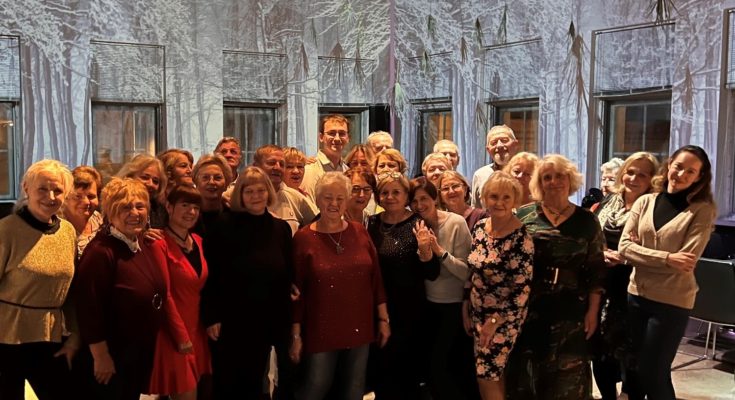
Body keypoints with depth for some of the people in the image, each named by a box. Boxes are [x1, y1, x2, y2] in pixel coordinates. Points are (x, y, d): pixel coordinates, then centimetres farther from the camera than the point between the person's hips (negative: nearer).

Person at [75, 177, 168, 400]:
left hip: (142, 353, 8)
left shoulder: (144, 245, 4)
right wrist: (101, 356, -21)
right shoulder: (101, 251, -23)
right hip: (111, 356, -8)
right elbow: (89, 308, -24)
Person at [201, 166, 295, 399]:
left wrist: (288, 318, 6)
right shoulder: (225, 226, -8)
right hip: (230, 320, -3)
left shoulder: (281, 228, 4)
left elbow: (288, 275, 8)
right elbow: (210, 275, -9)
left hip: (268, 320, 4)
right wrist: (211, 317, -12)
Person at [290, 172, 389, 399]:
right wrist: (296, 334, -6)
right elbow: (296, 290, -6)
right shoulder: (304, 238, -7)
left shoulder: (360, 232, 2)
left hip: (359, 328, 3)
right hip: (321, 331, -3)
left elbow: (376, 278, 6)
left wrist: (383, 318, 5)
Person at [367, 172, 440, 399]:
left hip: (409, 311, -4)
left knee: (405, 367, 8)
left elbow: (432, 274, -13)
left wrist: (424, 248, -29)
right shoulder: (372, 223, 2)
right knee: (379, 366, 16)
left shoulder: (418, 225, -9)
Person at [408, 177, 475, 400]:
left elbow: (466, 272, -20)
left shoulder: (456, 223, -16)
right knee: (432, 365, 14)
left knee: (437, 367, -5)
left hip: (453, 305, -5)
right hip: (428, 304, 6)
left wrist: (440, 251, -30)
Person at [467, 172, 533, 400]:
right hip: (479, 313, 6)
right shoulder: (479, 227, 1)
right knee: (494, 376, 14)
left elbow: (523, 287, -19)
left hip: (504, 316, -6)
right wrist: (467, 311, 11)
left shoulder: (521, 236, -19)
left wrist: (495, 321, -17)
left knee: (486, 377, -2)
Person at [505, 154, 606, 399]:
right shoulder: (524, 215, 0)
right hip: (527, 308, 0)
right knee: (522, 372, 6)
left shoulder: (586, 221, 3)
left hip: (570, 310, 0)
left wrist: (593, 311, -1)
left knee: (567, 375, 8)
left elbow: (596, 271, 4)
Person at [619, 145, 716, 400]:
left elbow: (686, 261, -14)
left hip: (672, 301, -4)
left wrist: (641, 254, -9)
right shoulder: (644, 202, 3)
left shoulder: (703, 210, -5)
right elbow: (624, 247, -5)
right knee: (634, 370, 15)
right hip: (636, 295, 4)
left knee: (652, 373, 5)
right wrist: (666, 258, -17)